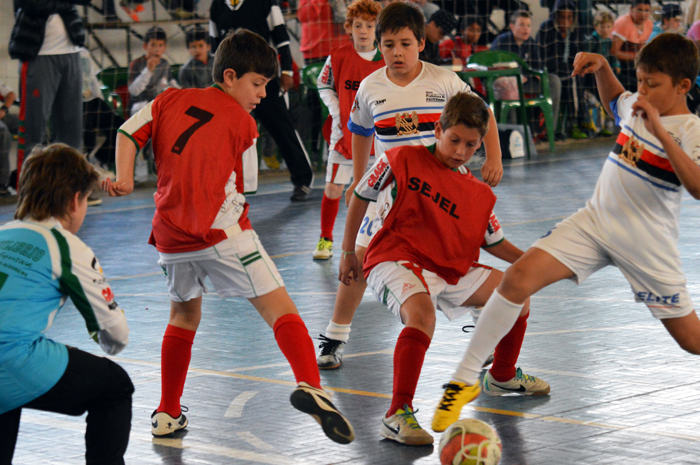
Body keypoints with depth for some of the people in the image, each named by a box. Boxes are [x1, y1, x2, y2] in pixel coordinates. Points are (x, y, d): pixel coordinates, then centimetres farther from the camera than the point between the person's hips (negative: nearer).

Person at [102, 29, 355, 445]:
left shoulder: (171, 100, 16)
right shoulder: (242, 122, 5)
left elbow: (129, 132, 11)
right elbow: (247, 185, 11)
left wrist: (124, 180, 7)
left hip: (171, 234, 5)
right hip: (221, 230, -5)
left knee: (184, 316, 26)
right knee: (279, 307, -9)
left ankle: (167, 415, 28)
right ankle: (310, 387, -33)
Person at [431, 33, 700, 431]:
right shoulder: (636, 106, 4)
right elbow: (613, 100, 31)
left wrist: (661, 134, -38)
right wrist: (601, 67, 12)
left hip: (648, 245, -5)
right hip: (595, 221, 5)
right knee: (519, 277, -15)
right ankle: (465, 380, -8)